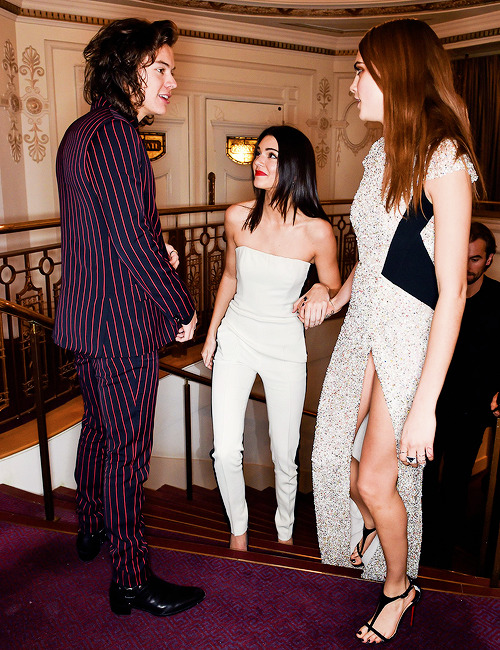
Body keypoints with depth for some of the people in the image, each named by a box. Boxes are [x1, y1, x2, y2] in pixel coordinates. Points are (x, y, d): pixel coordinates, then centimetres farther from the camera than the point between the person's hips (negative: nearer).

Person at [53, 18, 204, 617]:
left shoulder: (78, 133, 14)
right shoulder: (117, 134, -18)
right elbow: (134, 241, -23)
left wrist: (154, 249, 8)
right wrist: (182, 308, -12)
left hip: (83, 317, 10)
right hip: (123, 323, -10)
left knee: (97, 429, 23)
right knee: (128, 450, 1)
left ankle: (91, 530, 43)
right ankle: (131, 580, 17)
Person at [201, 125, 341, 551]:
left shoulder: (317, 231, -14)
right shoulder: (238, 217, -6)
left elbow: (334, 289, 1)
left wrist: (321, 292, -23)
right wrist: (211, 334, 15)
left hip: (285, 348, -1)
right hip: (235, 340, 2)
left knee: (285, 456, 8)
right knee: (226, 452, -3)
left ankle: (285, 533, 38)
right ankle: (238, 528, 27)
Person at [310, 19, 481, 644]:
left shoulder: (443, 159, -16)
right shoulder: (378, 155, 8)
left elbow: (452, 291, -21)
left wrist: (424, 404, -22)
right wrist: (333, 299, 30)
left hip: (410, 334, -7)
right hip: (363, 326, 7)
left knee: (376, 480, 3)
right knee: (332, 453, 13)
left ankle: (399, 586, 34)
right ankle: (374, 529, 47)